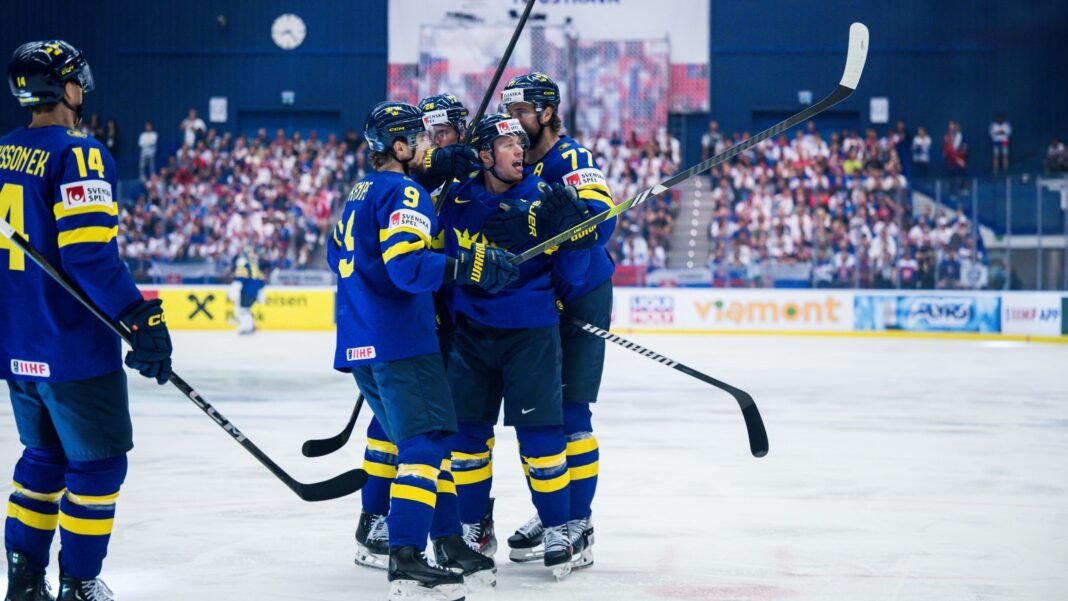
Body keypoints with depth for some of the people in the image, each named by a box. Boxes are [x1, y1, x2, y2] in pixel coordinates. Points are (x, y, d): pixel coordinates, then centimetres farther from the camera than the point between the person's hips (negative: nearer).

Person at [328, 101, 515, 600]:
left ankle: (448, 540, 22)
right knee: (425, 441, -13)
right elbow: (407, 266, -23)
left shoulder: (361, 193, 19)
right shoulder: (405, 193, -10)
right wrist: (467, 266, -23)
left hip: (360, 344, 10)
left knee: (434, 437, 17)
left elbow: (339, 254, 30)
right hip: (399, 340, -10)